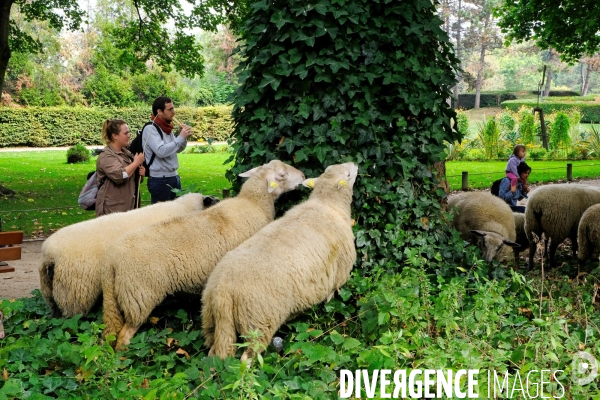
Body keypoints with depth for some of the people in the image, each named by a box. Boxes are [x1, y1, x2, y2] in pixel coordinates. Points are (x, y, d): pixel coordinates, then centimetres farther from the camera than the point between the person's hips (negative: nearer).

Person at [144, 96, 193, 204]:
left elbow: (177, 149, 21)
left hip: (174, 177, 8)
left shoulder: (167, 127, 11)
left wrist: (184, 137, 1)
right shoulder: (150, 129, -13)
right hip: (160, 180, -8)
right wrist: (181, 137, -18)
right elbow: (161, 151, -25)